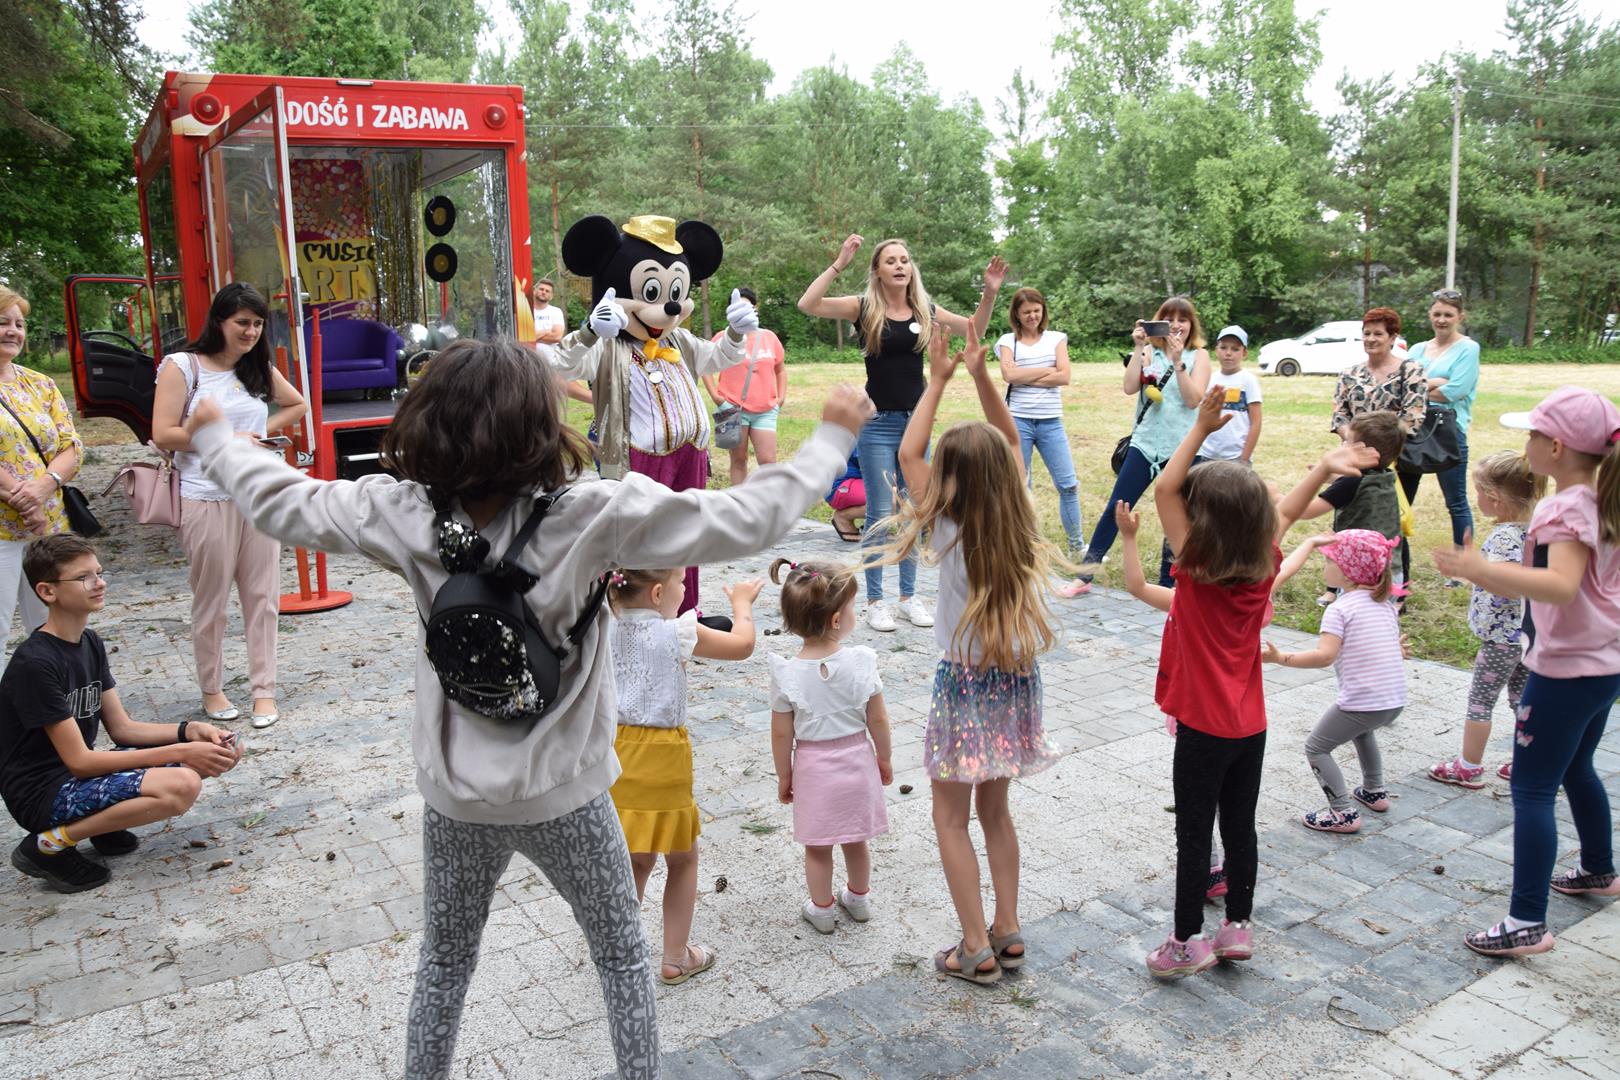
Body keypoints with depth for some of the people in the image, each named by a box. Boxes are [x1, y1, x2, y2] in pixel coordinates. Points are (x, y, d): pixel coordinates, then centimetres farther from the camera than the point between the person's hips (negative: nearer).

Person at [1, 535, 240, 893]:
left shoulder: (90, 643, 6)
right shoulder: (35, 664, -21)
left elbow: (121, 728, 8)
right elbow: (79, 761, -22)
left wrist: (188, 731, -10)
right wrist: (179, 752, -23)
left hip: (81, 771, 9)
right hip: (43, 792, -9)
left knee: (225, 749, -2)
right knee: (180, 786, -32)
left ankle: (106, 823, 6)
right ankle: (49, 844, -13)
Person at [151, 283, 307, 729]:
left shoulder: (260, 369, 11)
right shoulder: (182, 366, -3)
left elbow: (297, 404, 26)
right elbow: (163, 435, -9)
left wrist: (262, 430, 10)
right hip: (206, 500, -4)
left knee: (262, 596, 4)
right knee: (211, 600, 5)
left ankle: (264, 689, 12)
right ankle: (211, 690, 20)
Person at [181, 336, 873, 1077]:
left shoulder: (404, 516, -14)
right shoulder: (592, 516, -24)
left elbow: (282, 502, 3)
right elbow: (747, 519, -23)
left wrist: (213, 438, 21)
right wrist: (832, 436, -11)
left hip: (454, 794, 3)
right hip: (562, 796, -3)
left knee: (445, 963, 27)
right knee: (623, 956, 21)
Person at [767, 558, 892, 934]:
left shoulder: (787, 674, -19)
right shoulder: (861, 662, -17)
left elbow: (782, 734, -11)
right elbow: (877, 720, -8)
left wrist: (784, 776, 4)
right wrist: (884, 758, 8)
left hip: (812, 767, -2)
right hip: (856, 760, 2)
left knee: (817, 847, 16)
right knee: (856, 839, 22)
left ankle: (822, 909, 32)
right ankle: (858, 898, 41)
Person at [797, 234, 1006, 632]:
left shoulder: (924, 311, 3)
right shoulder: (864, 308, -6)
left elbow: (975, 330, 13)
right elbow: (807, 304, -18)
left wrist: (990, 293, -1)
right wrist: (839, 264, -21)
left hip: (916, 420, 4)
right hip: (878, 423, -4)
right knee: (880, 514, -1)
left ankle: (910, 595, 21)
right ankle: (874, 601, 10)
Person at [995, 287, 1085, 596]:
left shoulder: (1056, 339, 10)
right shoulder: (1008, 341, 7)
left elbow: (1064, 377, -4)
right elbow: (1009, 374, -11)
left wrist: (1025, 377, -7)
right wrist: (1047, 371, -6)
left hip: (1051, 422, 1)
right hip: (1018, 420, -1)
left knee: (1068, 485, -5)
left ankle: (1076, 548, 5)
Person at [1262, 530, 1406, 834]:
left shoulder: (1340, 608, -11)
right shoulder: (1385, 604, 11)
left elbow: (1324, 655, -23)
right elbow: (1398, 652, 19)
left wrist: (1281, 658, -22)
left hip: (1361, 702, -8)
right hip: (1396, 700, 8)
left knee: (1316, 747, 7)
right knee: (1363, 731, 37)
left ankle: (1344, 814, 2)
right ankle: (1375, 792, 44)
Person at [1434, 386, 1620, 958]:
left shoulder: (1566, 509, -21)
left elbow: (1561, 584, -38)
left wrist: (1481, 567, -42)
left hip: (1566, 669, -10)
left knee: (1532, 789, -6)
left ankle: (1528, 923, -4)